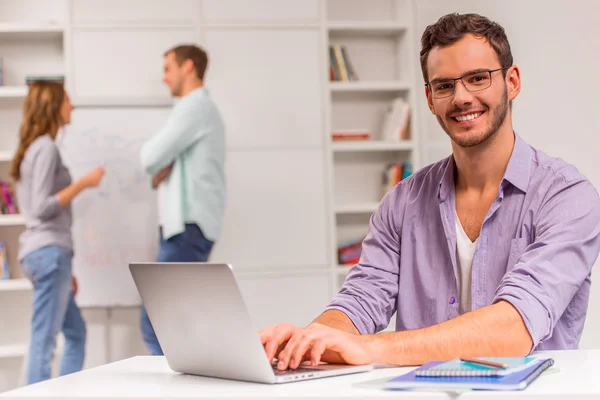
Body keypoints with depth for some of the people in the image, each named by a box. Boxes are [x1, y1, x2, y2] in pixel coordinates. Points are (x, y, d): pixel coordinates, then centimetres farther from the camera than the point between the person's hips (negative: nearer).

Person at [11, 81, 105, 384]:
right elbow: (42, 207, -17)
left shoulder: (33, 148, 19)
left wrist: (64, 267, 20)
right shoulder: (45, 147, -9)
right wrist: (83, 183, -11)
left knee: (76, 332, 16)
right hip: (49, 252, -10)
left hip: (42, 252, 10)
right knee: (44, 341, -8)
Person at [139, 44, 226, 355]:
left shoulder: (193, 107, -9)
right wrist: (159, 175, 2)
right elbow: (159, 165, 25)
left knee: (155, 324, -13)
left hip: (187, 228, -10)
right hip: (183, 225, 10)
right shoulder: (202, 108, 24)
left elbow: (151, 157, -16)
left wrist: (156, 166, 6)